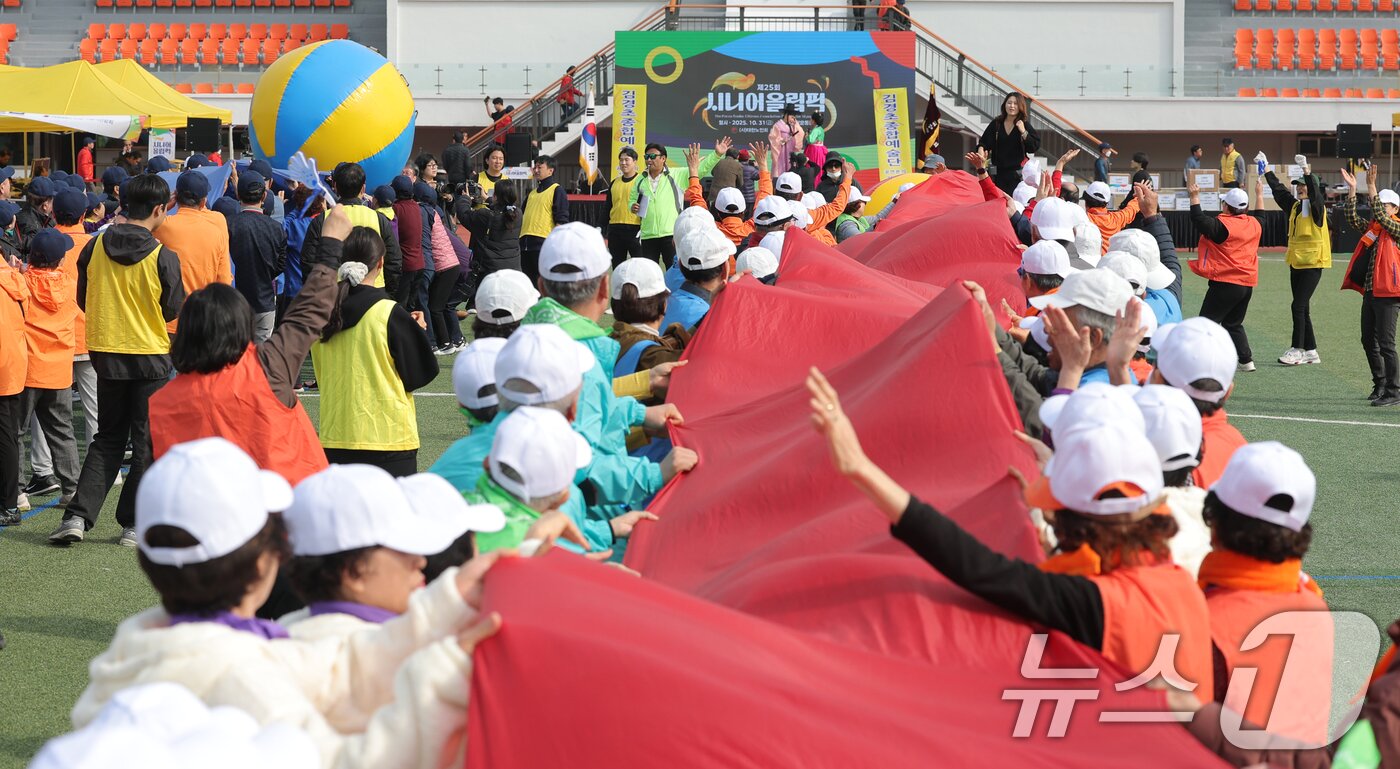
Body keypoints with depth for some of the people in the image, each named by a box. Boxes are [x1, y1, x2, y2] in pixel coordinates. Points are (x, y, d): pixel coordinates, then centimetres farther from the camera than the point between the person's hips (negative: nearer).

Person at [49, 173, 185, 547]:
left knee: (107, 438, 14)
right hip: (151, 356, -4)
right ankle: (133, 524, 9)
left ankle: (77, 516, 2)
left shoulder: (95, 247, -4)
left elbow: (83, 300, 5)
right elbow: (173, 310, -5)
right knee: (147, 442, 8)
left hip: (106, 353, 4)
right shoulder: (164, 258, -15)